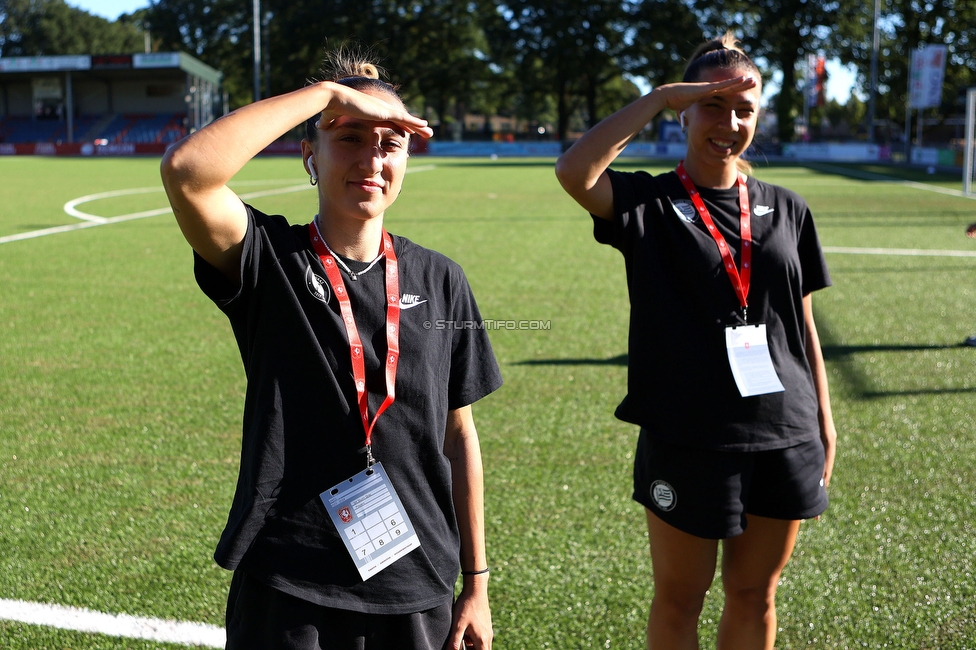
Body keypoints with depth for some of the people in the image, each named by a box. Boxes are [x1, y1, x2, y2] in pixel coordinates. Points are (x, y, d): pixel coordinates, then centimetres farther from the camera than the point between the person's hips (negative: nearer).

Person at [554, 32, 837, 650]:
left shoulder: (785, 208, 7)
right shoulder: (651, 202, -4)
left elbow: (804, 325, 11)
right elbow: (573, 172, -26)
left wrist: (825, 425, 9)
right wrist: (659, 97, -19)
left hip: (785, 436, 4)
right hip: (687, 438, -3)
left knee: (756, 594, 16)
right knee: (679, 597, 11)